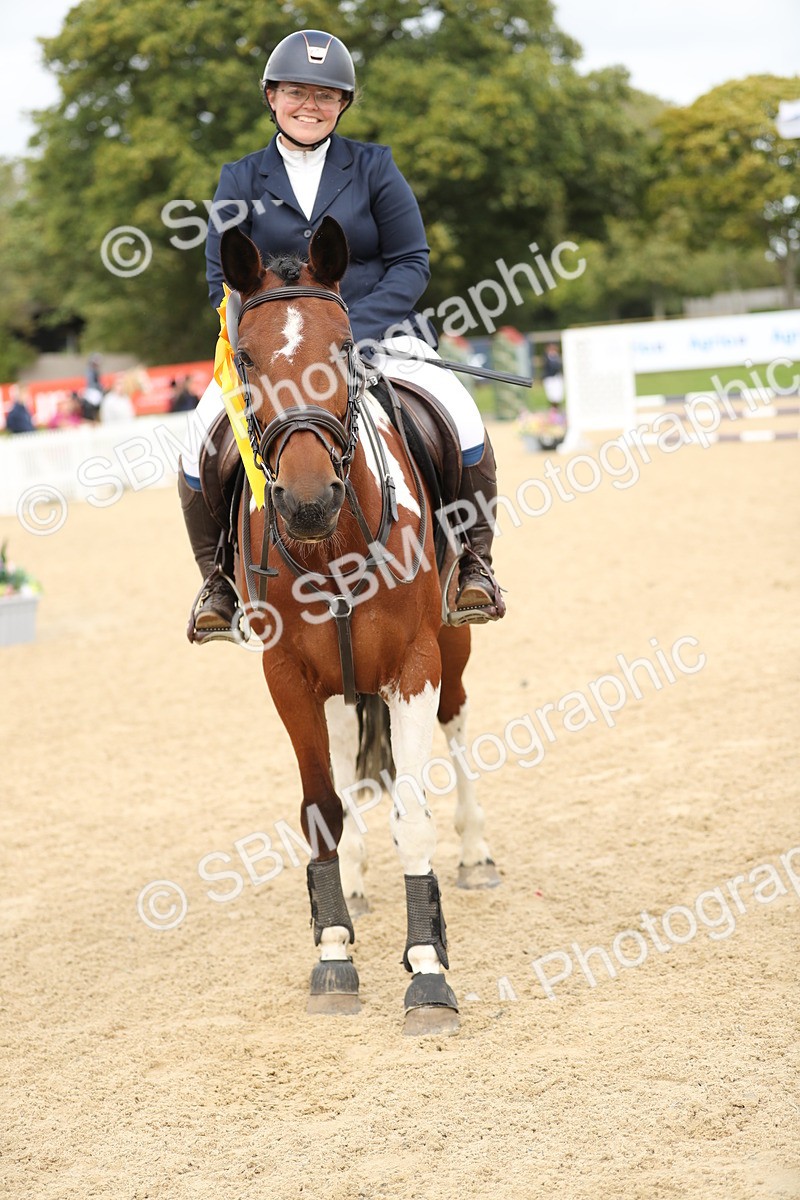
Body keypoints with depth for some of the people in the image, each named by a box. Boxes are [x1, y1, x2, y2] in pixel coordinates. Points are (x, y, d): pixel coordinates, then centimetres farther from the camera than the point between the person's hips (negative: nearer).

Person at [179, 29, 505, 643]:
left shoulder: (374, 167, 4)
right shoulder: (241, 182, 6)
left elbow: (412, 264, 0)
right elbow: (223, 280, 4)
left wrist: (353, 331, -16)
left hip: (377, 334, -1)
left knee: (462, 422, -24)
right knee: (200, 444, -22)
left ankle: (476, 564, -4)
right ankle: (218, 580, 2)